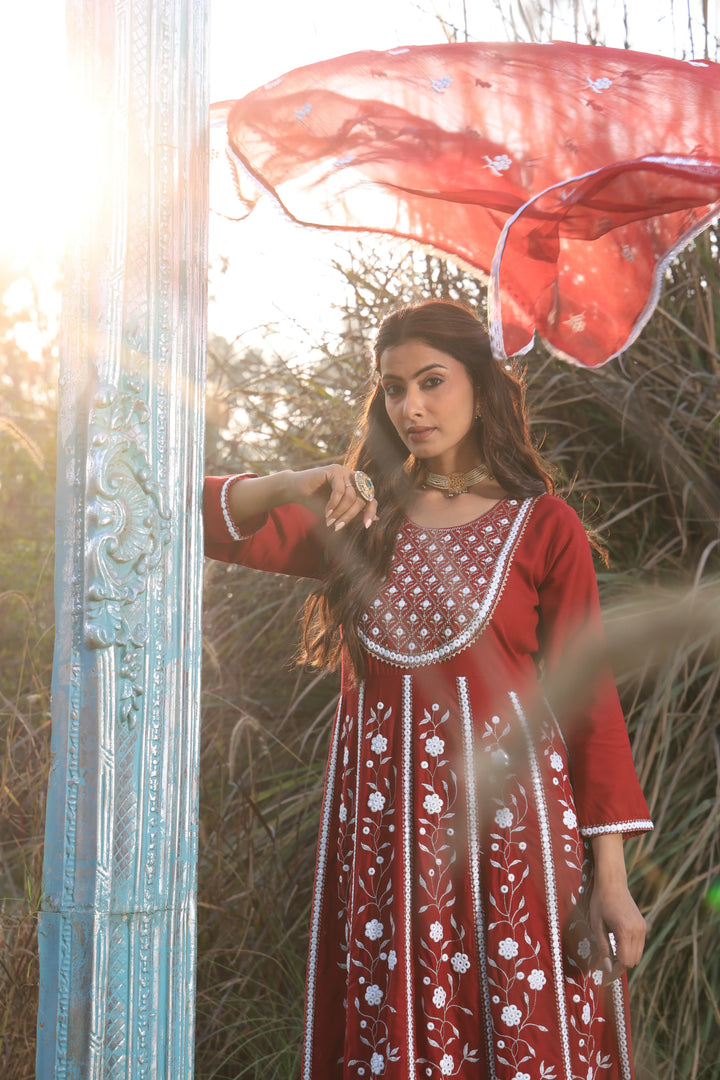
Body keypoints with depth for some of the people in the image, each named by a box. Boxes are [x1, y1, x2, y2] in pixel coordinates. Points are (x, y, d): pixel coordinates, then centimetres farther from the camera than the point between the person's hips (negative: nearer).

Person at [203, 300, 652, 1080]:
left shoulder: (542, 526, 1)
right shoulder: (359, 518, 11)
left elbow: (588, 700, -2)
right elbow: (204, 519, 3)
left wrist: (612, 877, -7)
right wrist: (294, 487, -16)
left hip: (505, 814, -3)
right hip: (380, 815, 3)